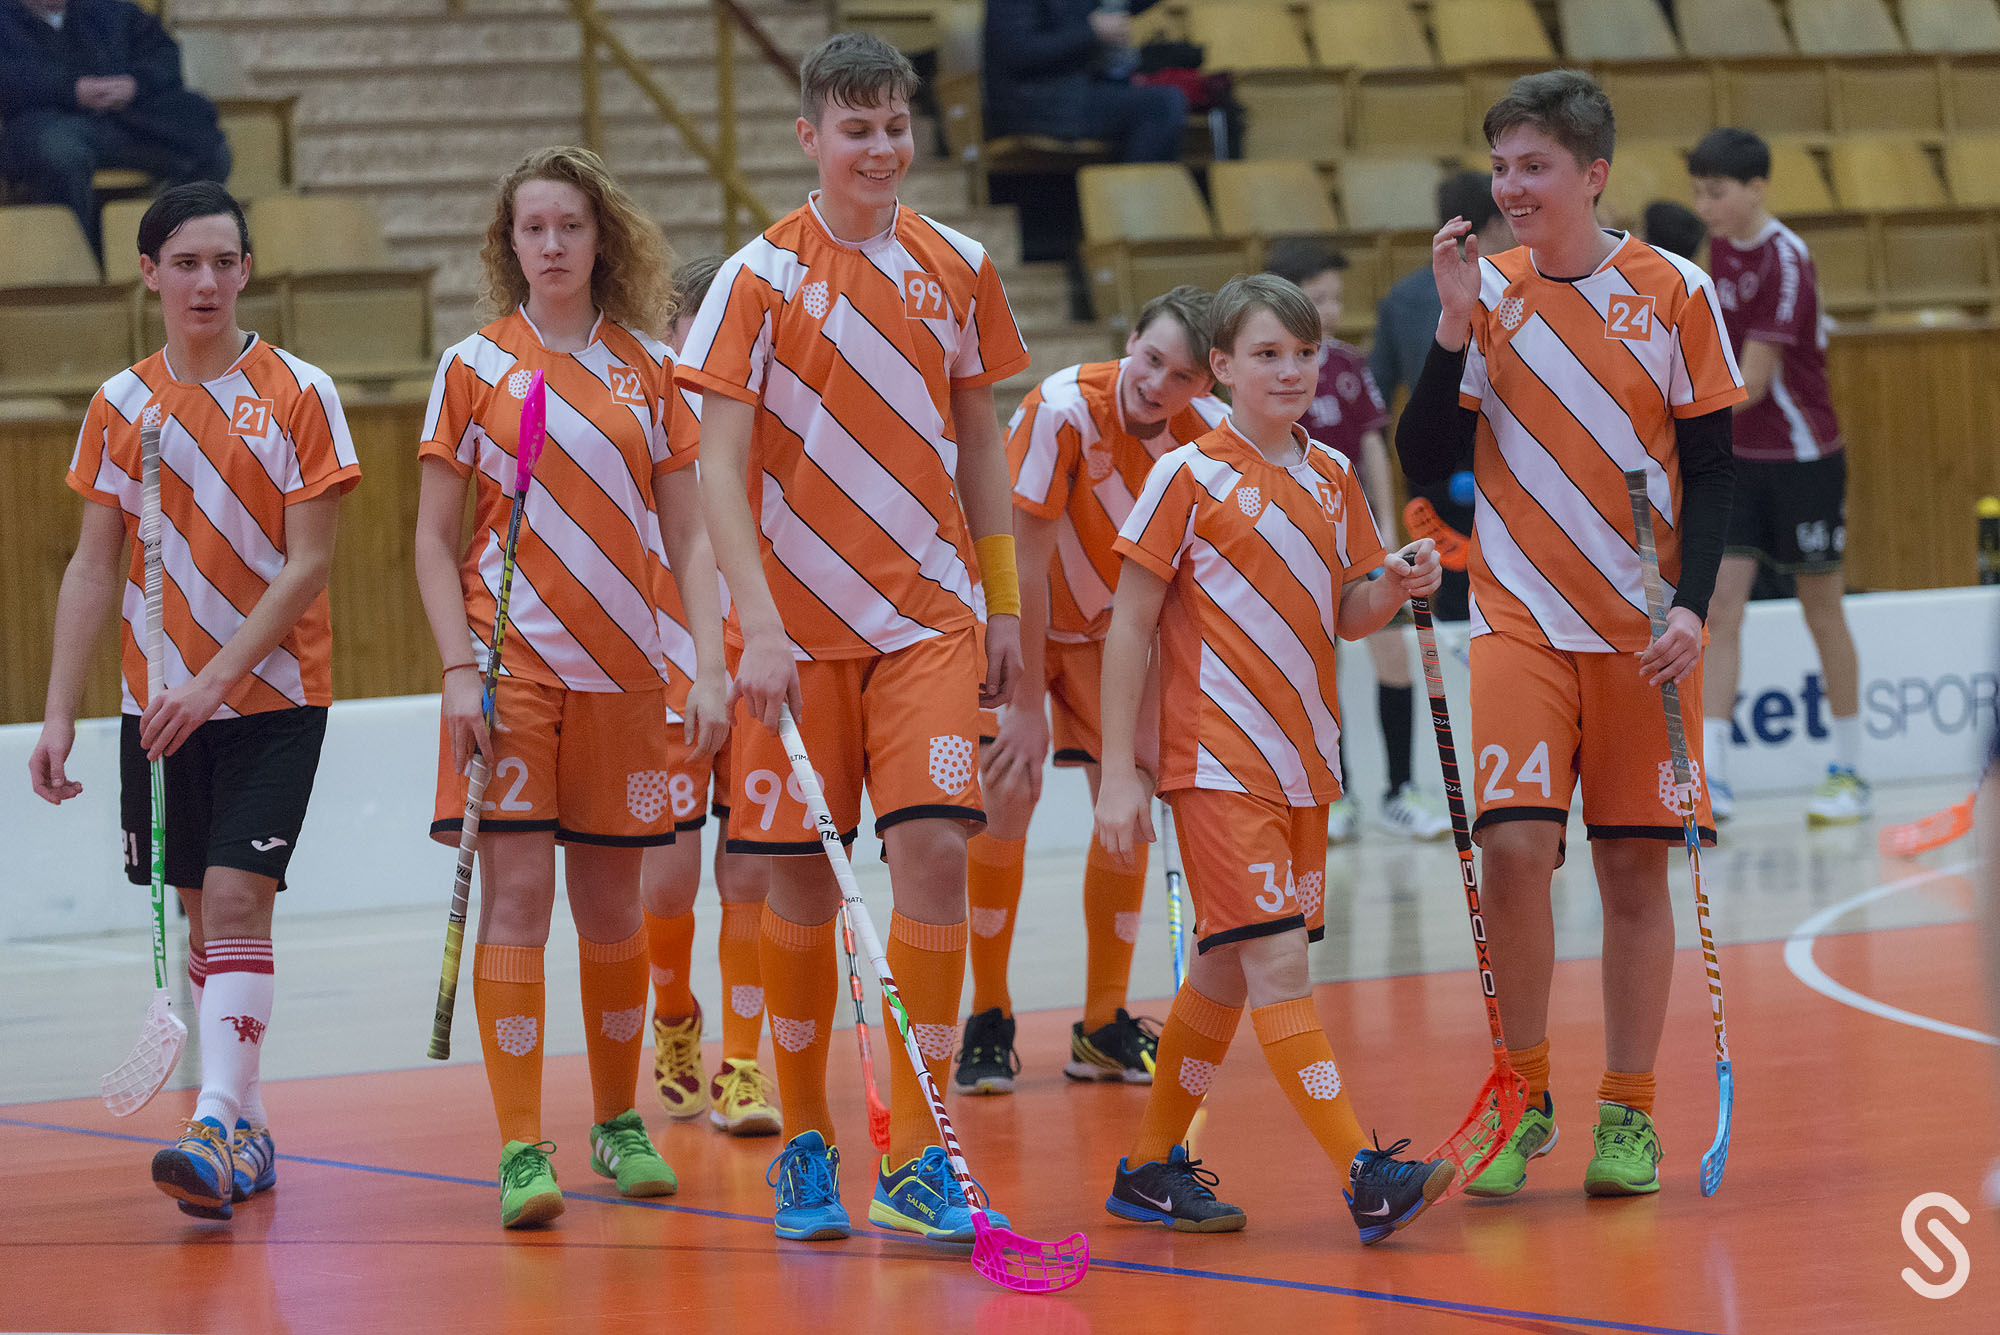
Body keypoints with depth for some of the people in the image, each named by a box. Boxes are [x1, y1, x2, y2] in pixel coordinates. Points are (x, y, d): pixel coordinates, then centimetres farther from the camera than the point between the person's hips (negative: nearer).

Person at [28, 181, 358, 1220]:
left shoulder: (299, 393, -5)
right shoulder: (120, 405, 5)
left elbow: (306, 565, -10)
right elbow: (93, 568, 7)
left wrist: (214, 679, -18)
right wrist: (59, 712, 0)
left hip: (271, 695, -4)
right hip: (159, 700, 4)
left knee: (237, 901, -15)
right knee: (200, 913, 7)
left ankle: (220, 1126, -21)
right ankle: (247, 1135, 16)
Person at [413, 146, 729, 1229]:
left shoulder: (648, 369, 7)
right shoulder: (475, 366, 2)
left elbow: (688, 533, 8)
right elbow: (433, 538, 3)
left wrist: (709, 665, -2)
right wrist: (459, 668, -8)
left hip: (620, 669, 2)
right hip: (511, 663, -2)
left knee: (612, 909, 8)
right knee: (517, 895, -8)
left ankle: (619, 1124, 23)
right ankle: (521, 1149, -8)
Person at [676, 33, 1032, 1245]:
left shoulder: (958, 269, 5)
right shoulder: (762, 277, -5)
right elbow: (719, 467, -9)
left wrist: (1005, 605, 11)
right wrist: (758, 622, -18)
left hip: (928, 614, 2)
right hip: (798, 622, -2)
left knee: (934, 846, -12)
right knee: (803, 880, 3)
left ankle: (917, 1157, -8)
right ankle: (804, 1142, 20)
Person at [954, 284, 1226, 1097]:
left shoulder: (1211, 434, -19)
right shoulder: (1064, 411, -31)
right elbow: (1026, 561, -26)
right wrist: (1027, 703, -24)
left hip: (1110, 624, 4)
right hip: (1012, 618, -4)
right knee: (1006, 797, -14)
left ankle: (1104, 1026, 9)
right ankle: (987, 1022, -1)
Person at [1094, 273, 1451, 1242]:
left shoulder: (1332, 477, 10)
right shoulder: (1189, 476, -6)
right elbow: (1130, 627, -5)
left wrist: (1392, 587, -6)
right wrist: (1119, 772, -10)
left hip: (1304, 764, 7)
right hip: (1218, 762, -7)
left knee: (1229, 972, 11)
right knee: (1277, 962, -13)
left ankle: (1150, 1169, 22)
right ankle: (1364, 1177, -18)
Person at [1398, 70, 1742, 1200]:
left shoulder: (1675, 292, -2)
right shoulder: (1489, 293, 1)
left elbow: (1712, 465, 1)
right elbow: (1428, 462, -2)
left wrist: (1693, 605, -10)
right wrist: (1457, 323, -12)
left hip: (1644, 630, 0)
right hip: (1522, 621, 0)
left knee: (1635, 864, 2)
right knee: (1513, 846, -13)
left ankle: (1629, 1114, 13)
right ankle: (1524, 1099, 3)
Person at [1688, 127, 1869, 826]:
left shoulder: (1785, 263, -19)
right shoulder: (1722, 250, 4)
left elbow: (1752, 382, -24)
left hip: (1803, 459, -6)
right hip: (1737, 460, 6)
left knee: (1822, 613, 6)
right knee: (1719, 609, -7)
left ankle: (1850, 774, 19)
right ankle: (1709, 775, -13)